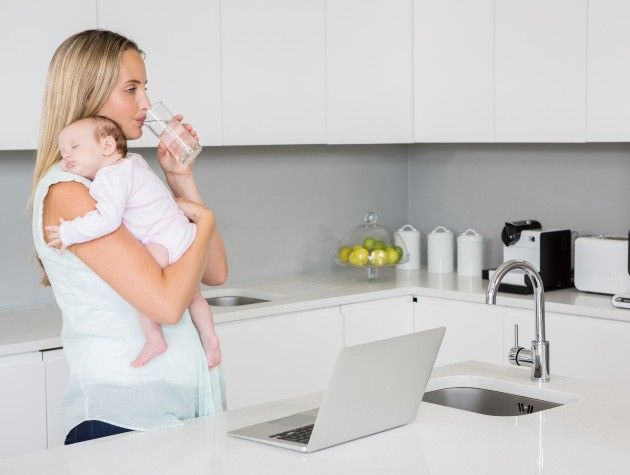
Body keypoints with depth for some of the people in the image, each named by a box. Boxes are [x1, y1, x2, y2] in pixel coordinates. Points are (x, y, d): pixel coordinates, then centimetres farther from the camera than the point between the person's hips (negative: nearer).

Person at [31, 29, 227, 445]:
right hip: (121, 414, -8)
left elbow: (215, 272, 10)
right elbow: (166, 302, -23)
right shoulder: (67, 191, -15)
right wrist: (205, 221, -7)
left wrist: (182, 179, 3)